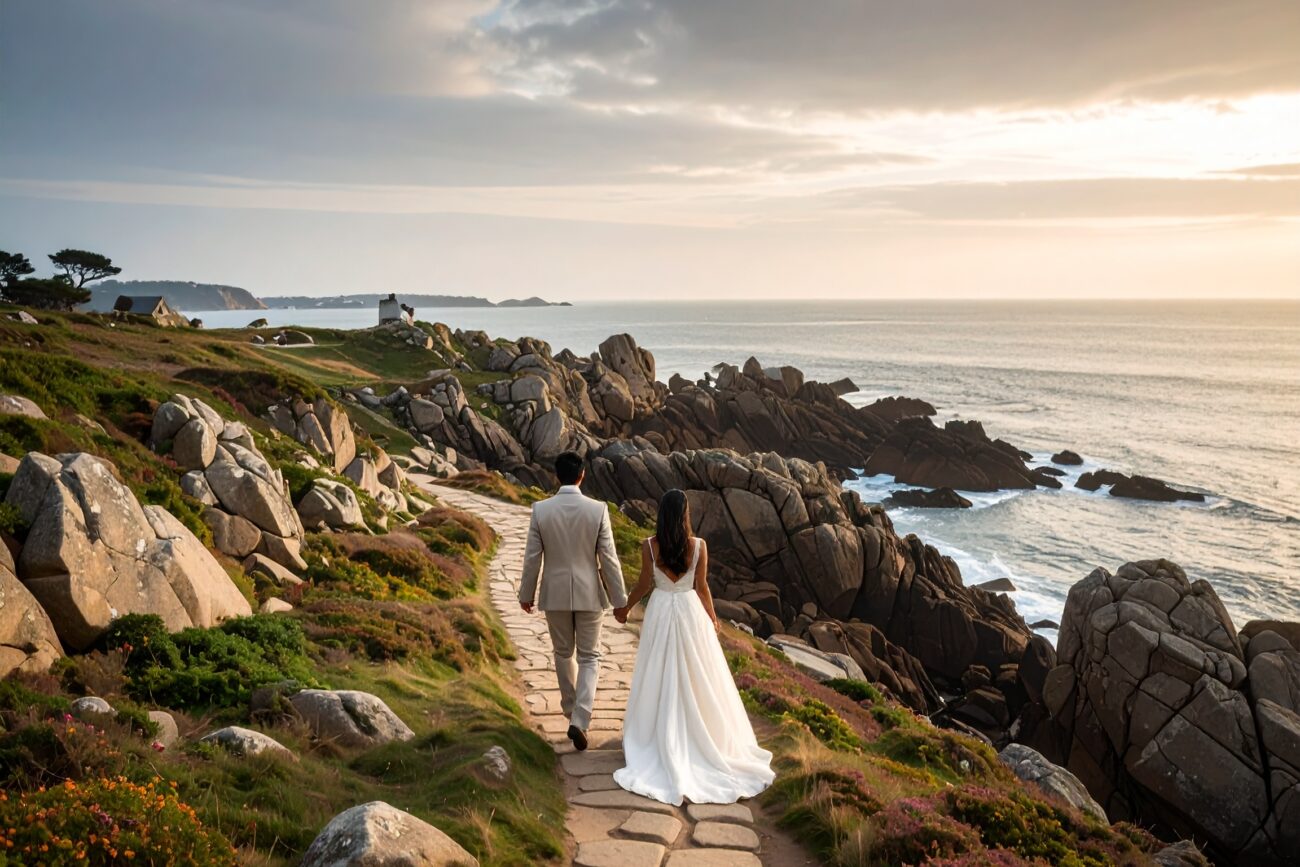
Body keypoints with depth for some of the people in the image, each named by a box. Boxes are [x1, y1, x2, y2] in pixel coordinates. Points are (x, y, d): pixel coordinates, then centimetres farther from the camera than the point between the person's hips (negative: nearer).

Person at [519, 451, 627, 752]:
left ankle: (572, 710, 38)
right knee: (589, 657, 10)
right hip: (589, 593, -1)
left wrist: (526, 594, 9)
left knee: (563, 653, 21)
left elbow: (532, 557, -4)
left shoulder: (540, 509, -10)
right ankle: (579, 720, -6)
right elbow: (608, 558, -9)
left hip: (555, 593, 2)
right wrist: (619, 599, 0)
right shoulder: (597, 509, -12)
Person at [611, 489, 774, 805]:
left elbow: (645, 584, -5)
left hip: (660, 611, 0)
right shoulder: (698, 545, -13)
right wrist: (712, 616, 10)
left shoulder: (650, 546, -13)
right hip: (690, 612, 0)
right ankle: (700, 732, 25)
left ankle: (662, 737, 20)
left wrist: (625, 607, 12)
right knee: (695, 676, 14)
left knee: (661, 677, 12)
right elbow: (701, 586, -5)